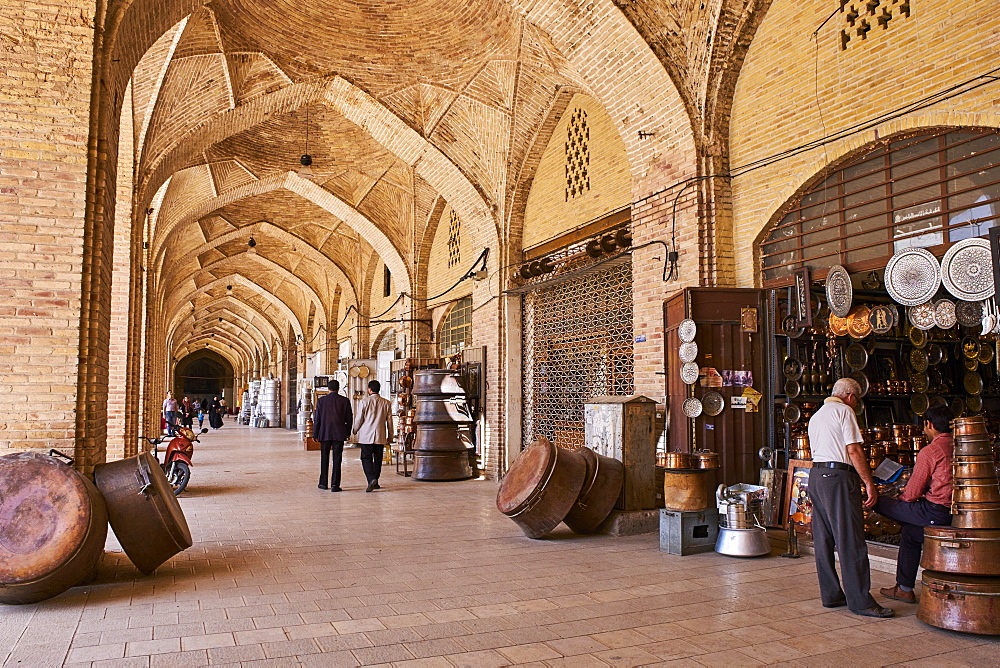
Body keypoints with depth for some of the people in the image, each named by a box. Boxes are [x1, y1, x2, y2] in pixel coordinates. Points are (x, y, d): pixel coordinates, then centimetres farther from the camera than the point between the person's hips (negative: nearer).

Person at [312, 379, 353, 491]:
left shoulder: (321, 400, -1)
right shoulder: (344, 401, -1)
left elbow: (317, 419, 0)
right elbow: (349, 418, 2)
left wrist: (315, 434, 8)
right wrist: (347, 432, 14)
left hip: (324, 434, 1)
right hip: (339, 434, -1)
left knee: (324, 459, 13)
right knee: (337, 460, 1)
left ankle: (323, 483, 20)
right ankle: (335, 485, -3)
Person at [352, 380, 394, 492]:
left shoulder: (365, 401, -7)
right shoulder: (386, 403, 3)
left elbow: (359, 419, -4)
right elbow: (389, 421, 6)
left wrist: (355, 430, 14)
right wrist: (390, 436, 16)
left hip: (366, 436, -3)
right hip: (380, 436, 3)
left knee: (366, 458, 0)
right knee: (378, 459, 12)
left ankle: (371, 479, -18)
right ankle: (375, 482, 19)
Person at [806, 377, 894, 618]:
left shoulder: (815, 416, 22)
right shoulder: (844, 411, -4)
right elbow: (854, 450, -12)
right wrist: (869, 484, -10)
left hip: (816, 474, 9)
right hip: (839, 477, -9)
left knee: (823, 540, 9)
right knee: (851, 541, -6)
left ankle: (831, 594, 15)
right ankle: (860, 600, -3)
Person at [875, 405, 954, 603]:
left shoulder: (929, 451, -13)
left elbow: (912, 494, -10)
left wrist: (901, 497, 14)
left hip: (936, 512, -9)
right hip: (955, 511, 9)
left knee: (880, 502, 3)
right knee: (909, 531, 26)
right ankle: (905, 589, 30)